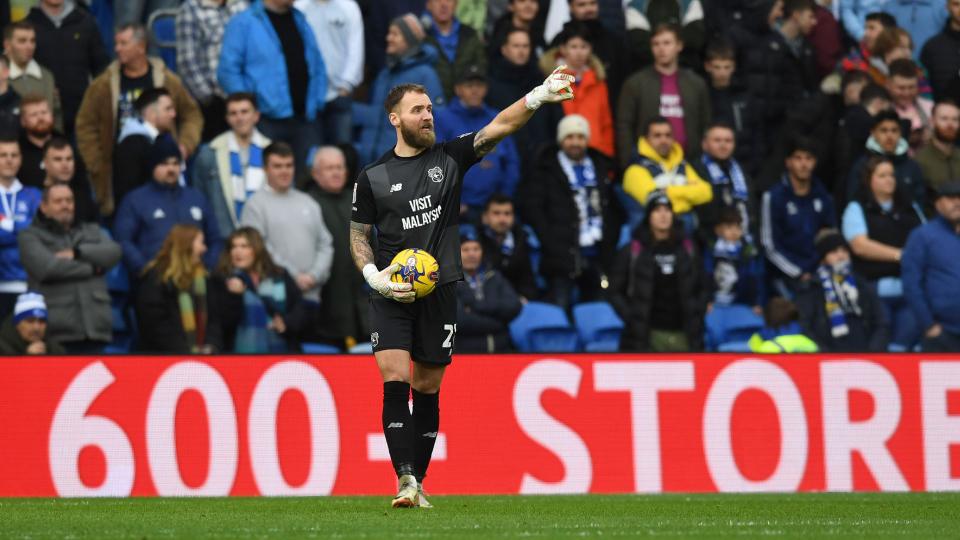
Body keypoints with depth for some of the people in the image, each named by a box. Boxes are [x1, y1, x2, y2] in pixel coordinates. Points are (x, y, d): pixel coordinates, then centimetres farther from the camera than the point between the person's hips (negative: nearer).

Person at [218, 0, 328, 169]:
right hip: (267, 121, -5)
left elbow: (318, 67, 21)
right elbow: (228, 71, -7)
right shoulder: (244, 23, -3)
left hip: (305, 120, 5)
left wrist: (318, 103, 8)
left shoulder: (300, 21, 15)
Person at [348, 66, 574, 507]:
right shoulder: (372, 177, 4)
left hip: (439, 293, 1)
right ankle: (405, 482, -20)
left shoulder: (449, 157, 4)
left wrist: (539, 97, -22)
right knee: (395, 382, -15)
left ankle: (418, 481, 16)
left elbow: (497, 127, -7)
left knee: (427, 391, 6)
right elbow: (358, 234, 10)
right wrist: (374, 275, -8)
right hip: (391, 295, -1)